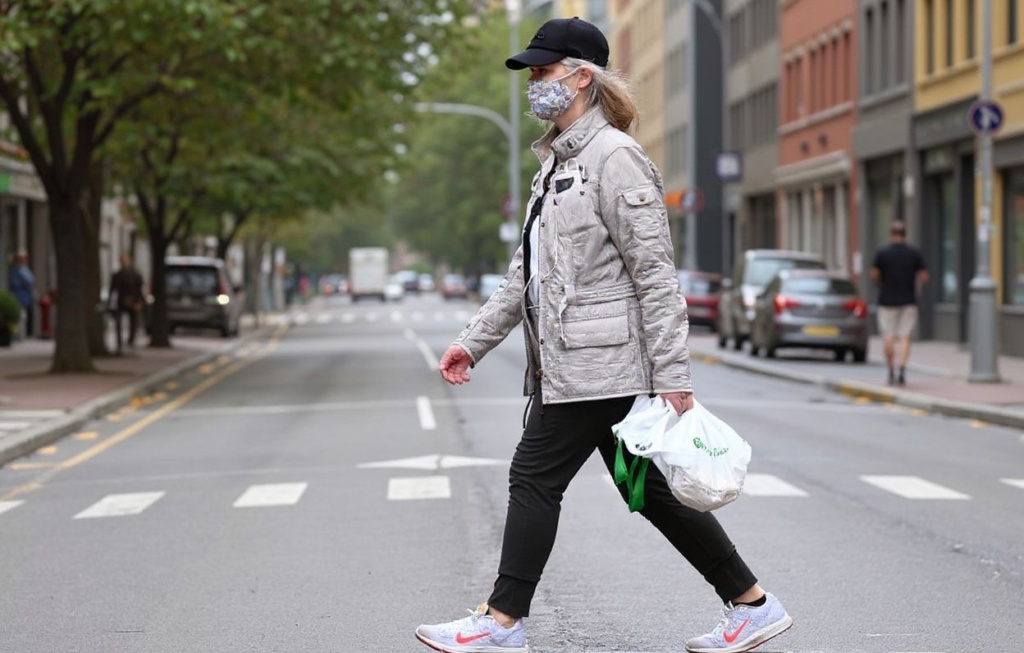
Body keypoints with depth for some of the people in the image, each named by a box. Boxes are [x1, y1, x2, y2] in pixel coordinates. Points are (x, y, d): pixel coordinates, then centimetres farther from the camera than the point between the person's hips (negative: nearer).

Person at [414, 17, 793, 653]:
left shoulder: (614, 158, -12)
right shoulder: (558, 161, 18)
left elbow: (656, 275, -16)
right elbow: (528, 269, 22)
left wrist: (673, 378, -19)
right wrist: (475, 339, 18)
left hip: (597, 362, -9)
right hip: (567, 362, 9)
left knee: (535, 477, -4)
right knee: (649, 488, 10)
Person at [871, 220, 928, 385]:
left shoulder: (882, 253, -5)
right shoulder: (914, 253, -1)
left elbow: (874, 275, -4)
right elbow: (924, 277, -1)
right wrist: (917, 289, 18)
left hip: (887, 300, -1)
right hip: (908, 301, 1)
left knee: (889, 337, 6)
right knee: (905, 336, 1)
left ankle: (892, 372, 8)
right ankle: (902, 369, -14)